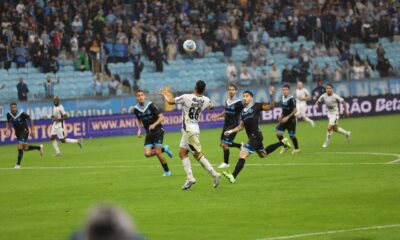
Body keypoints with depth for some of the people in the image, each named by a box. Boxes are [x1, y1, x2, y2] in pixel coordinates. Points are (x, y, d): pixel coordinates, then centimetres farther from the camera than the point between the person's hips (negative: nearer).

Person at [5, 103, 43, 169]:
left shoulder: (22, 114, -24)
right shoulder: (9, 114, -12)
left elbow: (30, 119, -9)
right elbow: (8, 122, 9)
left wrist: (32, 129, -7)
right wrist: (7, 129, -6)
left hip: (24, 131, -6)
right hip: (17, 132, 6)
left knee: (20, 147, -16)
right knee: (25, 148, 14)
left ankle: (18, 164, -8)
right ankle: (39, 147, 39)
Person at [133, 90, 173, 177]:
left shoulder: (150, 105, -14)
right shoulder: (136, 109, 0)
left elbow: (161, 117, -14)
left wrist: (154, 124, -30)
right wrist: (139, 130, 5)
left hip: (158, 130, -5)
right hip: (149, 133, 5)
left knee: (157, 152, -15)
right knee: (147, 154, -10)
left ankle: (167, 171, 3)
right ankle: (164, 149, 17)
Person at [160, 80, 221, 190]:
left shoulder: (186, 97, -16)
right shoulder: (206, 100, 1)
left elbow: (170, 101, -6)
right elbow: (212, 106, 25)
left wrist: (164, 94, 14)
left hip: (190, 130, -7)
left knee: (198, 154, -4)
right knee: (182, 153, 12)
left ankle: (214, 174, -8)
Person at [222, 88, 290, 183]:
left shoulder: (256, 106, -4)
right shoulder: (243, 112, 16)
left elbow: (270, 107, -13)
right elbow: (241, 126, 23)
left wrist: (271, 96, -27)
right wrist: (231, 131, 12)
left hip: (256, 135, -9)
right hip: (251, 137, 9)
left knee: (243, 154, -18)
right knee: (263, 154, 26)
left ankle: (233, 176, -25)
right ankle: (282, 142, 42)